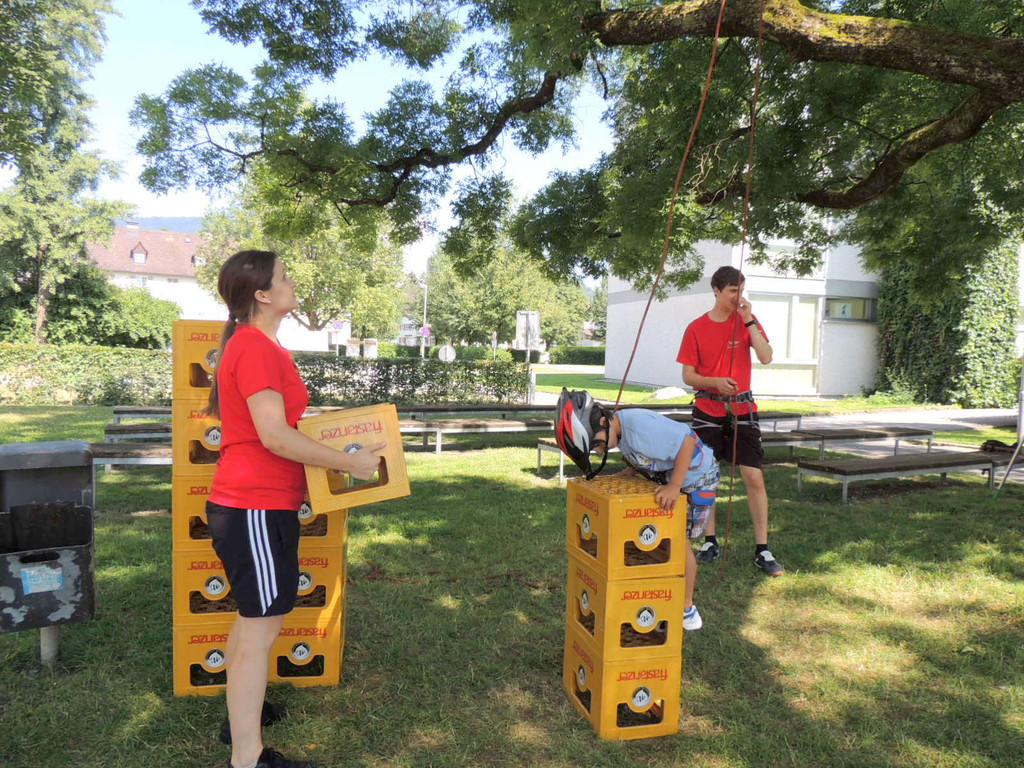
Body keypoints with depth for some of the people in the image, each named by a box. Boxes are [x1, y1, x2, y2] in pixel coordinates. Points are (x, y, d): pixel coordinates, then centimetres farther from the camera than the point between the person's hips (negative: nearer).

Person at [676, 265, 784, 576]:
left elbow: (766, 358, -10)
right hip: (708, 410, 0)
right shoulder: (696, 328, 0)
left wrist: (749, 321, -16)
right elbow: (688, 375, 0)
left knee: (754, 477, -3)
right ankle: (710, 542, 19)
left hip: (743, 409, 0)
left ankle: (762, 550, 6)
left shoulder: (747, 321, 4)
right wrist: (714, 381, -19)